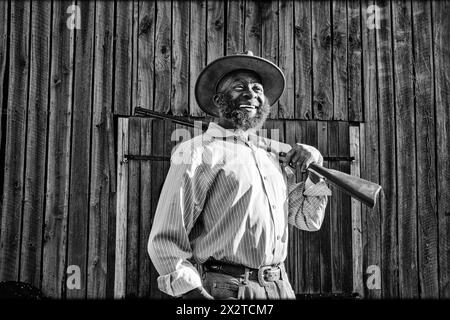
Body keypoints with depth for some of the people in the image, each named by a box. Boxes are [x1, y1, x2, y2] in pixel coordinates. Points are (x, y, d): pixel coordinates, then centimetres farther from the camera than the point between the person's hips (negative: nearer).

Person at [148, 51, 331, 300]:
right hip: (226, 289, -6)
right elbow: (165, 240, -10)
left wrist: (315, 170, 6)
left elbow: (308, 220, 20)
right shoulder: (197, 153, -7)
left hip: (281, 288, 6)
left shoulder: (272, 153, 12)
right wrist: (194, 292, -21)